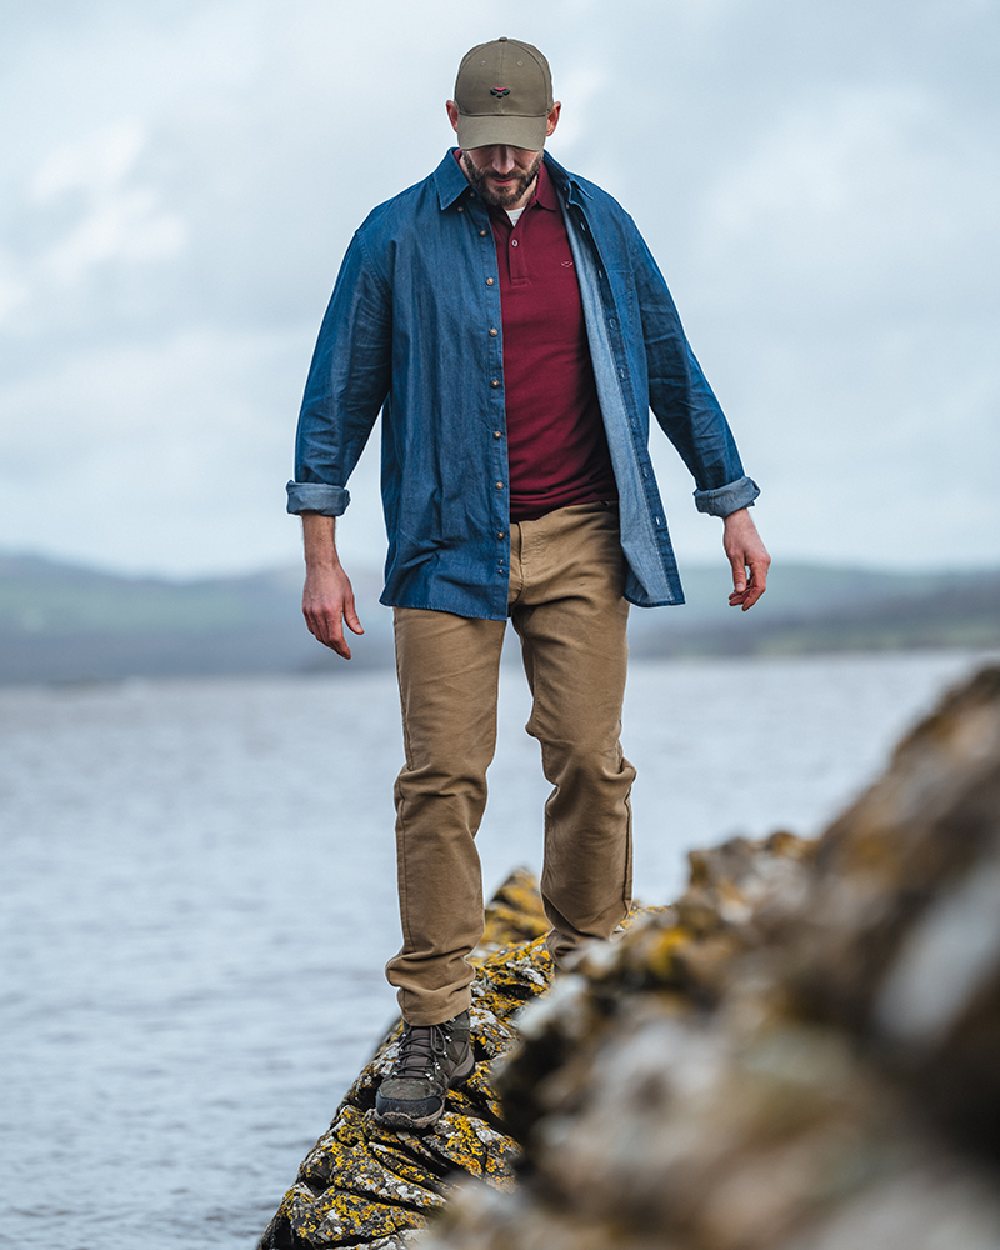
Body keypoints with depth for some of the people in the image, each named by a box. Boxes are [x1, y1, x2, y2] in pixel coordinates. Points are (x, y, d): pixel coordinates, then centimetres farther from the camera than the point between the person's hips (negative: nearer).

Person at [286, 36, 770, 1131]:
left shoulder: (597, 226, 9)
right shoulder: (398, 238, 1)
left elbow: (672, 372, 16)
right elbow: (339, 397, 2)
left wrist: (732, 505, 14)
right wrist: (320, 555, -3)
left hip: (580, 541, 2)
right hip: (449, 541, -2)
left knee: (590, 764, -2)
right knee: (442, 776, -6)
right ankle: (433, 1027, -2)